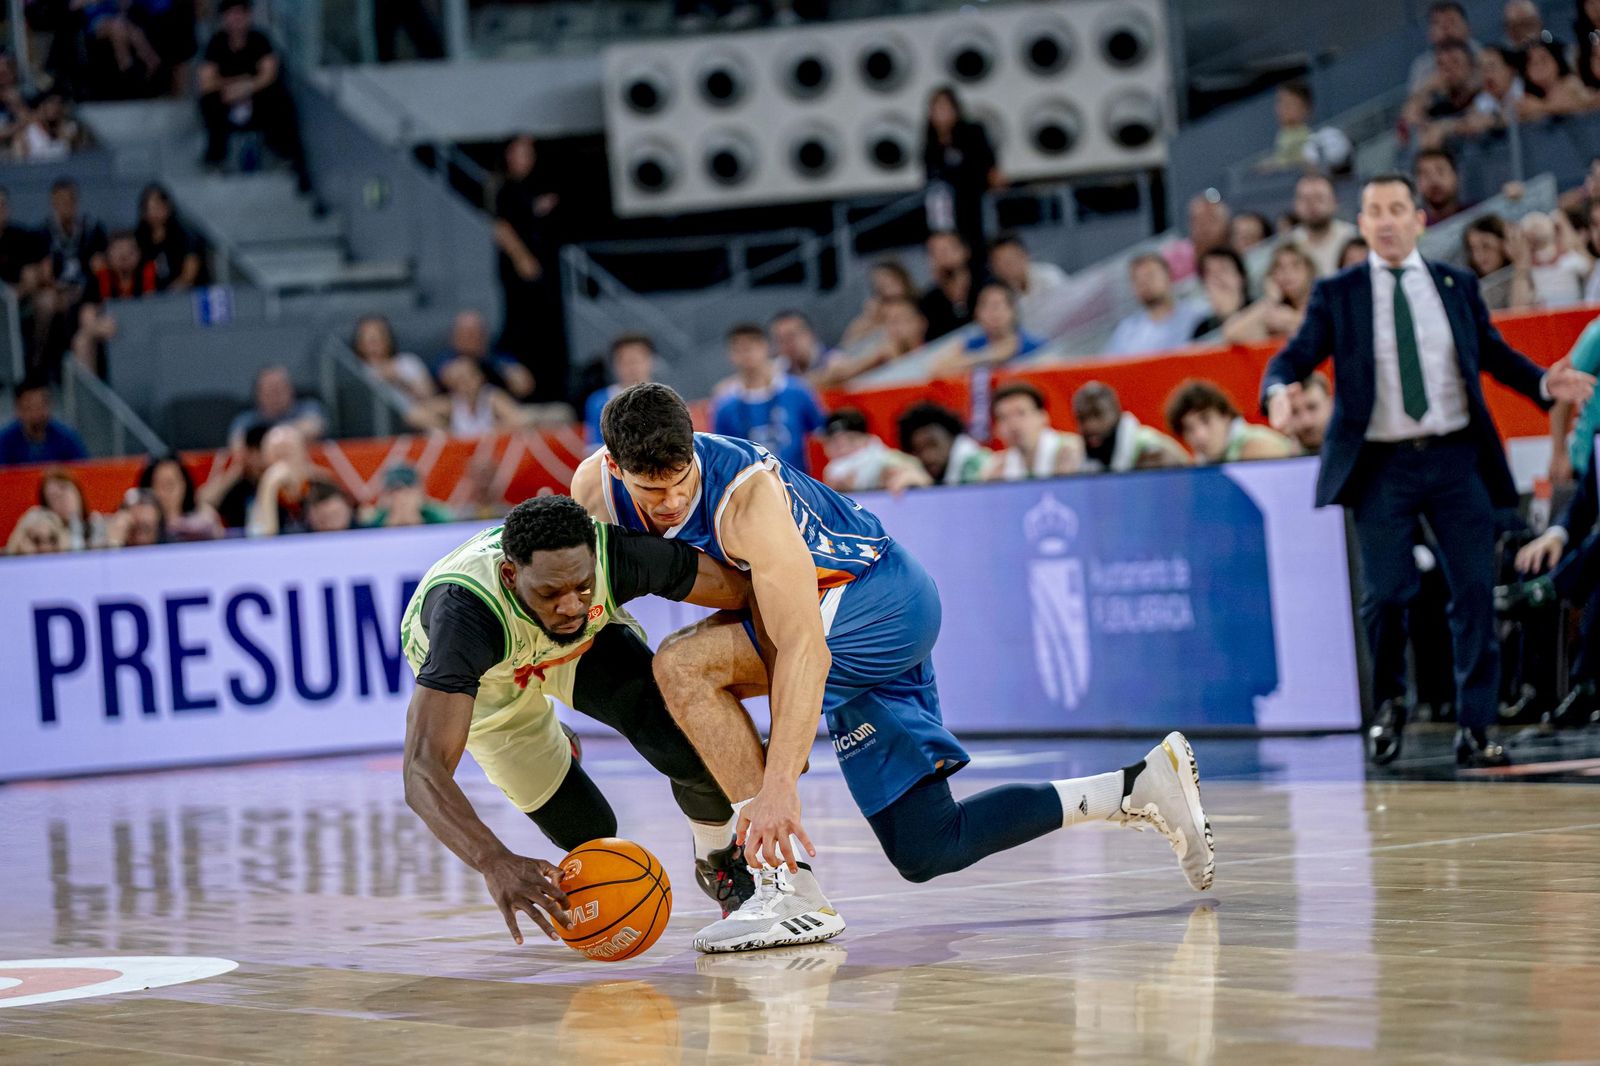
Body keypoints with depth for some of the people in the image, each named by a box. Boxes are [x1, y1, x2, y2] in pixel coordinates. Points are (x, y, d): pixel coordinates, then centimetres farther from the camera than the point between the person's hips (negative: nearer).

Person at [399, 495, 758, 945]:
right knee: (587, 834, 0)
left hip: (589, 643, 2)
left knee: (691, 751, -21)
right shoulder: (467, 610, -47)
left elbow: (745, 590, -23)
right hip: (488, 682, -1)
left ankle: (719, 864, 14)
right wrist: (496, 864, -69)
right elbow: (423, 772, -53)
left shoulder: (618, 555, -39)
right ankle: (548, 751, 37)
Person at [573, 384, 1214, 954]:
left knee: (685, 665, -28)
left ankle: (788, 887, -26)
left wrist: (778, 787, -46)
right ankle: (1139, 788, 18)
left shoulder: (748, 496, -32)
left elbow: (803, 649, -39)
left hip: (882, 603, -8)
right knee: (926, 852, 7)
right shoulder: (595, 488, -13)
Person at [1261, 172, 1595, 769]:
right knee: (1384, 593, -4)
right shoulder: (1338, 295, 5)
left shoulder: (1457, 287, 11)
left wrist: (1545, 383, -5)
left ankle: (1475, 730, 3)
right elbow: (1296, 356, -2)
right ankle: (1388, 707, 22)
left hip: (1457, 458, 2)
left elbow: (1496, 355, 13)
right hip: (1383, 467, -2)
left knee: (1475, 591, -3)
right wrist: (1279, 391, -24)